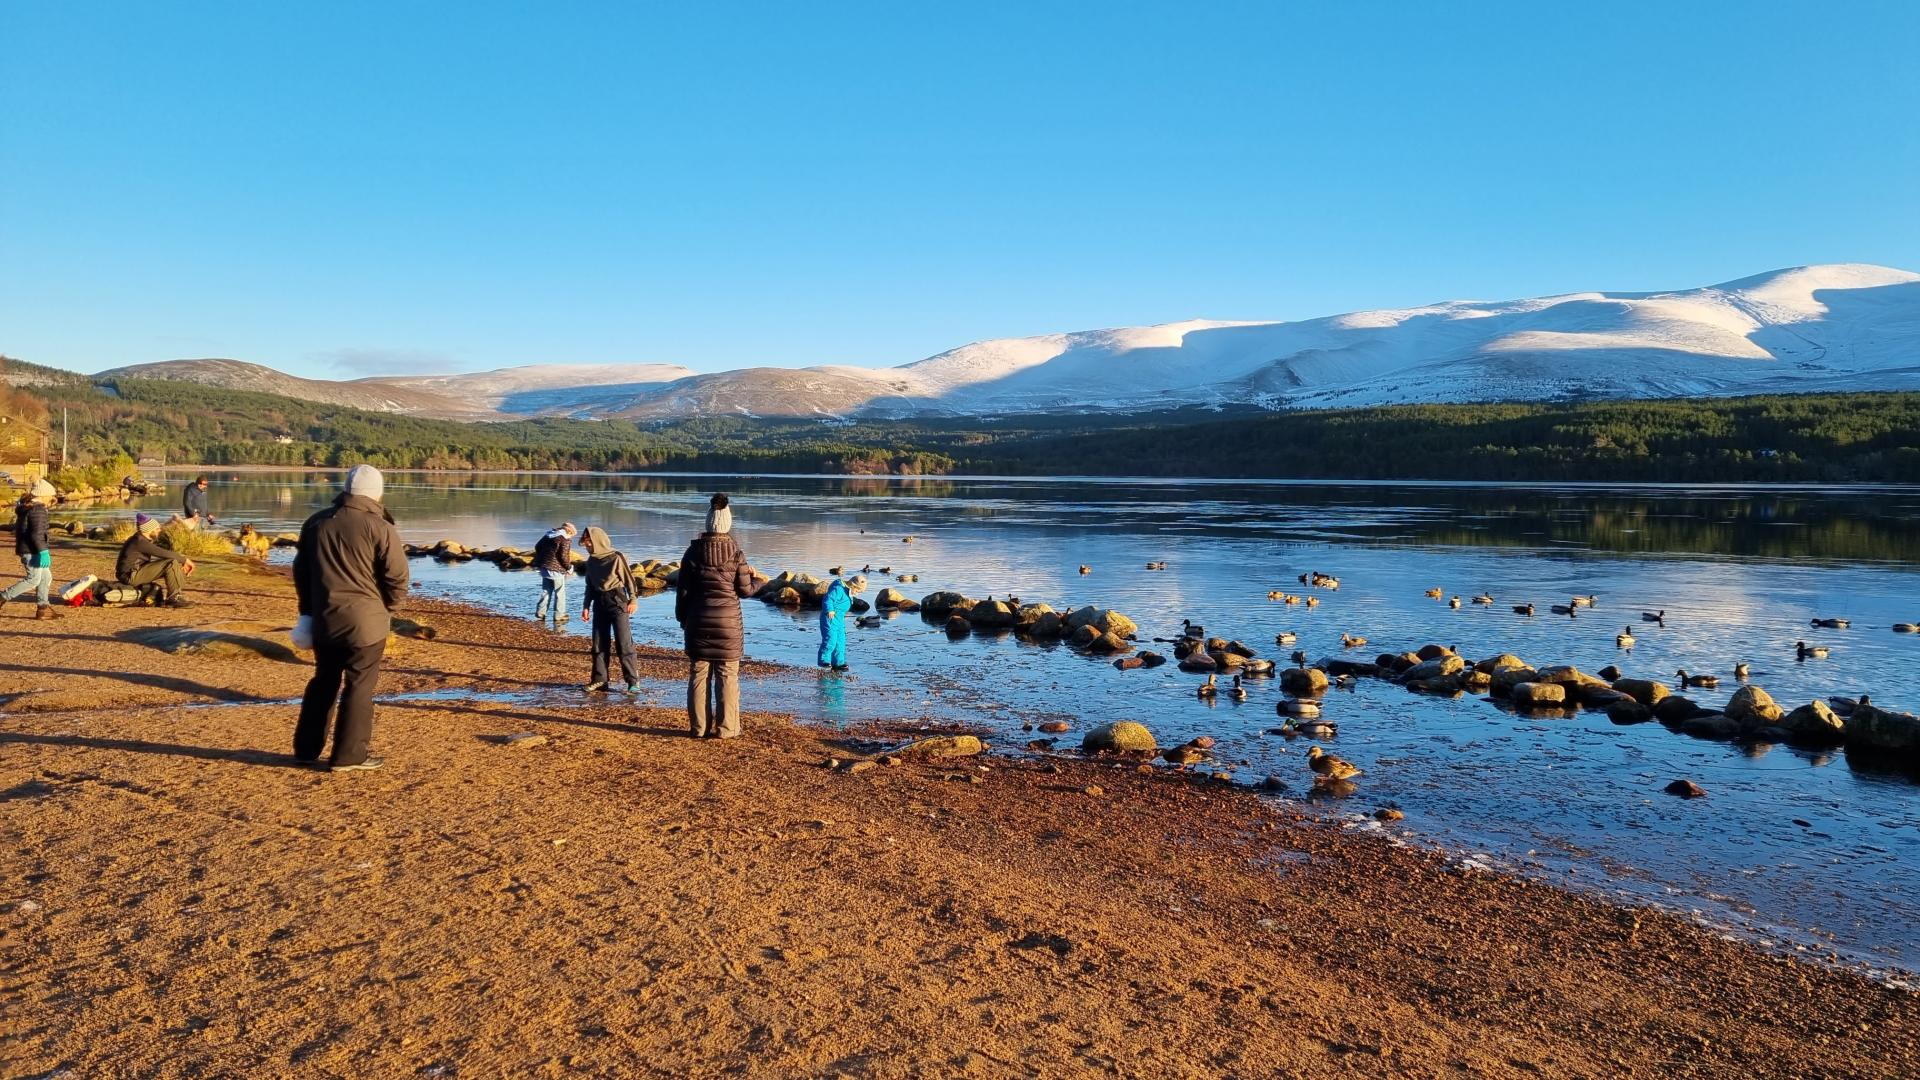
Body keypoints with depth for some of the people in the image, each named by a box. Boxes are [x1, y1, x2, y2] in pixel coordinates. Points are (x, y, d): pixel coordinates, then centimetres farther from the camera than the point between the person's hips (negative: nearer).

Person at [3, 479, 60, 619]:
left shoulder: (25, 508, 15)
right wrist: (43, 551, -24)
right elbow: (36, 533, -24)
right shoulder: (37, 509, -16)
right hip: (32, 550, -10)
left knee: (46, 577, 11)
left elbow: (18, 529, 23)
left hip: (25, 549, 10)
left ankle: (43, 608, 12)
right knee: (34, 579, -6)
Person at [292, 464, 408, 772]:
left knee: (324, 681, 19)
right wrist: (385, 609, 5)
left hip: (323, 619, 6)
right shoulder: (380, 528, -12)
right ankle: (348, 756, 7)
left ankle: (306, 748, 27)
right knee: (359, 687, 3)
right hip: (365, 621, -5)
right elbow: (397, 578, -12)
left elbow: (300, 570, 15)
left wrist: (308, 609, 24)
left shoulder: (315, 522, 7)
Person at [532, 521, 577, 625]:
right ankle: (558, 617, 7)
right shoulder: (566, 539, -12)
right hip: (556, 569, -7)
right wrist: (569, 567, -3)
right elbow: (563, 556, -18)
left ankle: (540, 614, 15)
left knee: (545, 591, 16)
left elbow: (537, 547, 15)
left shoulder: (549, 534, 12)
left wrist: (541, 559, 25)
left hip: (543, 567, 7)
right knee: (560, 593, 4)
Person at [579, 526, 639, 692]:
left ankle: (633, 680, -4)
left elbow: (629, 578, -6)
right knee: (599, 643, 7)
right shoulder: (591, 561, 11)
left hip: (617, 601, -6)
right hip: (599, 603, 6)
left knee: (623, 642, -7)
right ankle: (599, 679, 13)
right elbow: (589, 585, 18)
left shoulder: (616, 557, -8)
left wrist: (633, 599, -10)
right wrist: (586, 606, 14)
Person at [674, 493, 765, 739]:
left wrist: (682, 617, 13)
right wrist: (756, 579, 18)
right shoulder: (735, 553, -7)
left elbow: (682, 589, 1)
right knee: (727, 675, 4)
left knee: (698, 674, 9)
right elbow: (744, 590, -3)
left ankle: (699, 727, 12)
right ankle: (725, 728, 5)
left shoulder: (693, 551, -2)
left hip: (699, 621, 2)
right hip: (728, 621, -2)